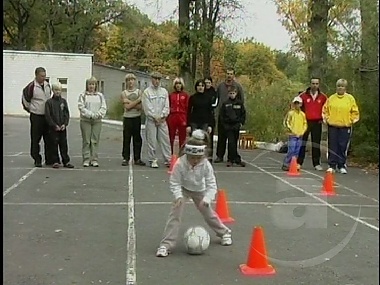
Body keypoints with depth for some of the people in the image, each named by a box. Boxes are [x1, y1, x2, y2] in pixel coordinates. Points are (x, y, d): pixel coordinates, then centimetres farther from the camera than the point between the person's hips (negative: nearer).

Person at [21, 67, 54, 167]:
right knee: (35, 139, 1)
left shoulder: (47, 85, 8)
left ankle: (49, 159, 15)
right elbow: (25, 99, -1)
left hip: (47, 115, 6)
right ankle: (37, 160, 9)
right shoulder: (31, 86, -12)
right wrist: (29, 109, 7)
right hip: (36, 116, -5)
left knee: (49, 139, 7)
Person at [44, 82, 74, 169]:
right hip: (53, 128, -2)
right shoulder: (49, 102, -3)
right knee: (54, 144, 2)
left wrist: (65, 124, -7)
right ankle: (55, 162, 9)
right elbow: (48, 115, -6)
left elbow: (67, 114, 6)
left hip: (63, 127, 3)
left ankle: (66, 161, 11)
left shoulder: (63, 101, 7)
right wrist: (55, 125, -11)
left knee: (64, 144, 6)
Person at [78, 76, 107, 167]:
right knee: (86, 141, 0)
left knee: (95, 141, 3)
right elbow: (81, 107, -6)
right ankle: (86, 159, 5)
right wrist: (90, 114, -16)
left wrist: (97, 115, -13)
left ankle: (94, 160, 7)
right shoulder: (83, 95, 5)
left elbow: (103, 107, 3)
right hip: (85, 120, -2)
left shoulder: (100, 95, 12)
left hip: (97, 121, 2)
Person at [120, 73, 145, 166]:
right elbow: (127, 107, -9)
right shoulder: (124, 93, 4)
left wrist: (130, 103, -11)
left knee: (137, 139, 3)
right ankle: (125, 158, 6)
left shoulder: (139, 92, 6)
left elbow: (140, 107, -6)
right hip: (127, 118, -1)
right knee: (126, 139, 0)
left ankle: (137, 159, 10)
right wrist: (137, 100, -9)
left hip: (137, 118, 1)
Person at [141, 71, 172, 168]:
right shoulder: (147, 92, 0)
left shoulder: (164, 91, 11)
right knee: (151, 141, -2)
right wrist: (155, 117, -9)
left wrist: (162, 117, -5)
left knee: (165, 140, 1)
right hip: (151, 120, -3)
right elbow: (147, 107, -6)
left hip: (162, 120, 3)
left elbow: (166, 106, 7)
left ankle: (168, 159, 4)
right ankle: (152, 160, 5)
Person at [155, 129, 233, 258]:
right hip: (183, 189, -1)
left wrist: (206, 199, -42)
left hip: (199, 190, 1)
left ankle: (225, 233, 41)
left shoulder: (206, 165, -30)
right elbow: (174, 183, -24)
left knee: (209, 214, 14)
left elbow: (211, 185, -26)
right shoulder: (180, 163, -33)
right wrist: (178, 196, -40)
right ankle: (166, 244, -12)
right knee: (175, 213, -18)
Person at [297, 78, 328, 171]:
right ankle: (299, 162, 6)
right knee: (302, 142, 0)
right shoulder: (303, 95, -2)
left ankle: (316, 163, 13)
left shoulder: (323, 97, 3)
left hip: (317, 123, 1)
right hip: (305, 122, -1)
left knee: (316, 143, 6)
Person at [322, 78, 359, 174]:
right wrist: (327, 119, 1)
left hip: (345, 127, -1)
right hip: (332, 126, 1)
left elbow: (355, 112, 6)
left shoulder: (350, 98, 3)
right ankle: (332, 165, 11)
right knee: (332, 147, 3)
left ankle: (342, 166, 12)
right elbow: (325, 110, 11)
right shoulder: (331, 98, 4)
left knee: (343, 147, 2)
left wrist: (352, 120, -1)